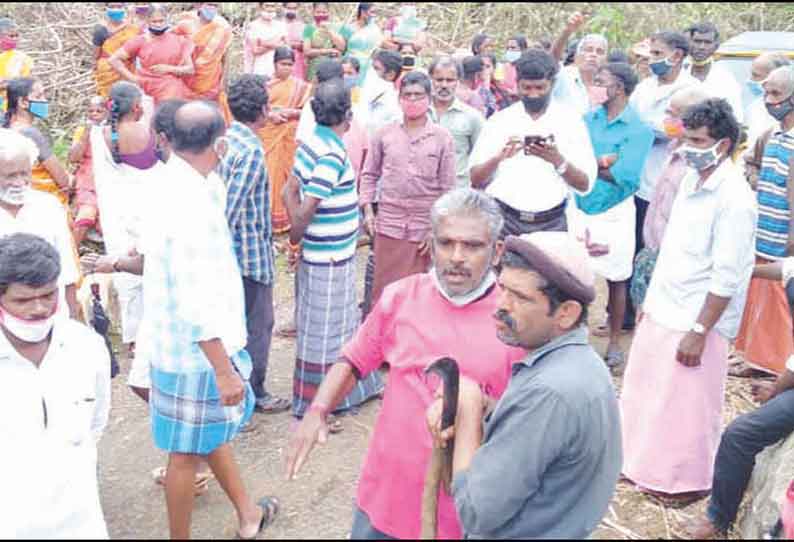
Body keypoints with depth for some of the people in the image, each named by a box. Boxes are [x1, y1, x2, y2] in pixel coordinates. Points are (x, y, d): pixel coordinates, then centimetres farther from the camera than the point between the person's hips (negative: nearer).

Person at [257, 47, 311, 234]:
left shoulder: (299, 85, 3)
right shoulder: (265, 83, 4)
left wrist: (288, 112, -15)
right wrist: (270, 115, -17)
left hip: (287, 136, 0)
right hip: (266, 133, 0)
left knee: (283, 172, 2)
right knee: (266, 172, 0)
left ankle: (282, 217, 10)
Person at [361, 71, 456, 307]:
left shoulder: (442, 138, -3)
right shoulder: (384, 134, 2)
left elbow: (448, 188, -2)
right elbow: (369, 175, 10)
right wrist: (368, 210, 1)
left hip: (424, 225, -1)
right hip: (388, 222, 1)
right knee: (383, 287, 8)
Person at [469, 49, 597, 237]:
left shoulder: (571, 122, 2)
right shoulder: (498, 121, 4)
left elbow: (585, 185, -1)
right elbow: (475, 179, 1)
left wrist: (558, 161, -18)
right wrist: (498, 157, -17)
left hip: (551, 222, 0)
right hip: (503, 218, 0)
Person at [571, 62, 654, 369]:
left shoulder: (638, 129, -10)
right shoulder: (588, 119, 5)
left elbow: (625, 177, -19)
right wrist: (603, 161, -17)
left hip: (614, 213, -4)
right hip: (580, 208, 4)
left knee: (616, 280, 8)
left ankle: (614, 342, 23)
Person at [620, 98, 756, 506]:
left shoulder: (734, 198, -19)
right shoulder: (692, 179, 6)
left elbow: (727, 277, -20)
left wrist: (699, 331, -19)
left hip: (694, 320, -8)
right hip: (662, 312, 8)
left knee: (686, 406, 7)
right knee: (645, 392, 19)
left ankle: (687, 480, 27)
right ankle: (643, 463, 38)